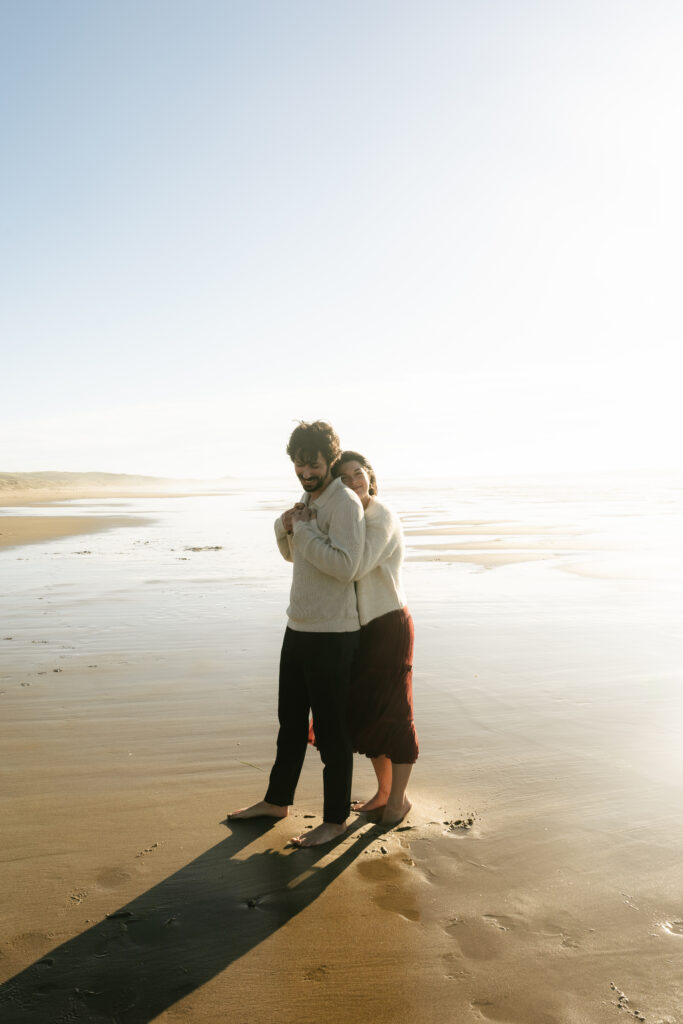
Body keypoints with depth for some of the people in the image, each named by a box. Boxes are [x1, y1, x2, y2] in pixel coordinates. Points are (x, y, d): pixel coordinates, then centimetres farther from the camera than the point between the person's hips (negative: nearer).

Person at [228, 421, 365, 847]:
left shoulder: (345, 503, -16)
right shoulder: (309, 498, 11)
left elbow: (346, 566, -27)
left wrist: (304, 529, -21)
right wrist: (286, 528, 0)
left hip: (332, 635, -9)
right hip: (299, 628, 9)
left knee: (332, 729, 4)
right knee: (291, 721, 20)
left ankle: (335, 819, 19)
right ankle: (277, 801, 36)